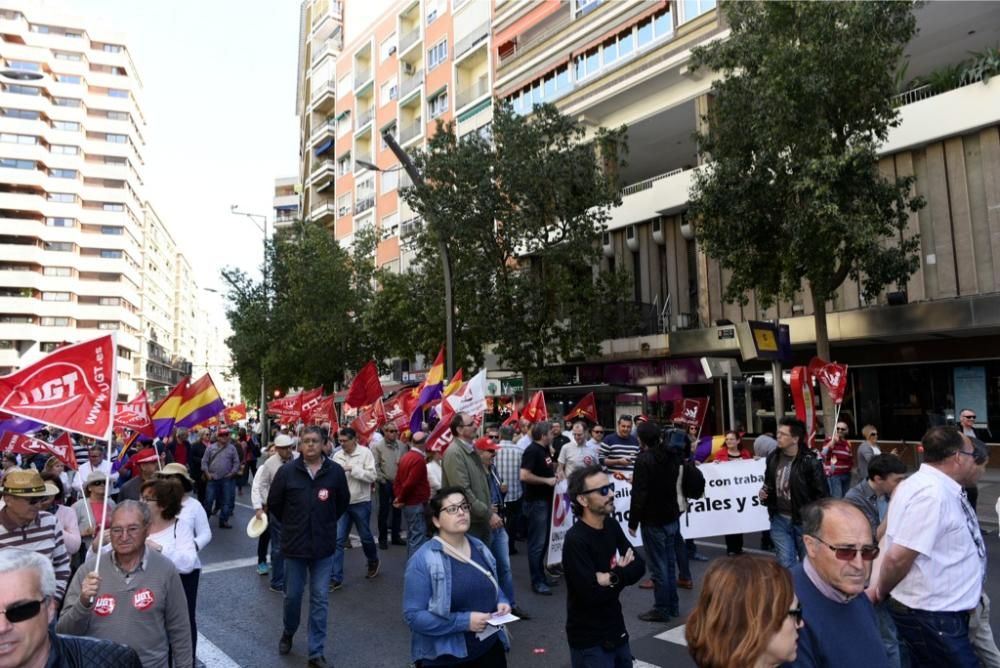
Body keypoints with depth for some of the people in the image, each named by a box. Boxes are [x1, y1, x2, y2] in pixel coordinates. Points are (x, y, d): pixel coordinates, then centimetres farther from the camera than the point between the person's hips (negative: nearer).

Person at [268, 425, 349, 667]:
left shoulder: (336, 471, -7)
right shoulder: (287, 471, -9)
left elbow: (343, 501, 10)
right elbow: (273, 504, 4)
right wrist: (292, 525, 10)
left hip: (324, 545, 0)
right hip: (294, 544, 0)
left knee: (319, 599, 6)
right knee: (292, 595, 15)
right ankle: (288, 633, 44)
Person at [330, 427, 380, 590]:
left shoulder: (365, 453, -11)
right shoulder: (337, 455, 2)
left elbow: (372, 476, -18)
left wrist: (352, 468, -23)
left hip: (361, 503, -3)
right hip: (342, 503, 3)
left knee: (365, 536, 13)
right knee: (338, 540, 0)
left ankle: (373, 562, 40)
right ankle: (335, 578, 7)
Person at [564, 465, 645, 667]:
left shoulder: (612, 524, 0)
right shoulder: (575, 541, -23)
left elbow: (639, 565, -2)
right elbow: (593, 595, -26)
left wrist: (614, 577, -21)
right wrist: (623, 573, -11)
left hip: (616, 630, 7)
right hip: (590, 641, -7)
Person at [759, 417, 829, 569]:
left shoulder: (810, 461, -16)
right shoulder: (773, 458, 1)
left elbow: (822, 494, -12)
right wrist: (765, 493, -4)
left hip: (804, 521, -4)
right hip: (779, 519, 4)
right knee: (785, 563, 5)